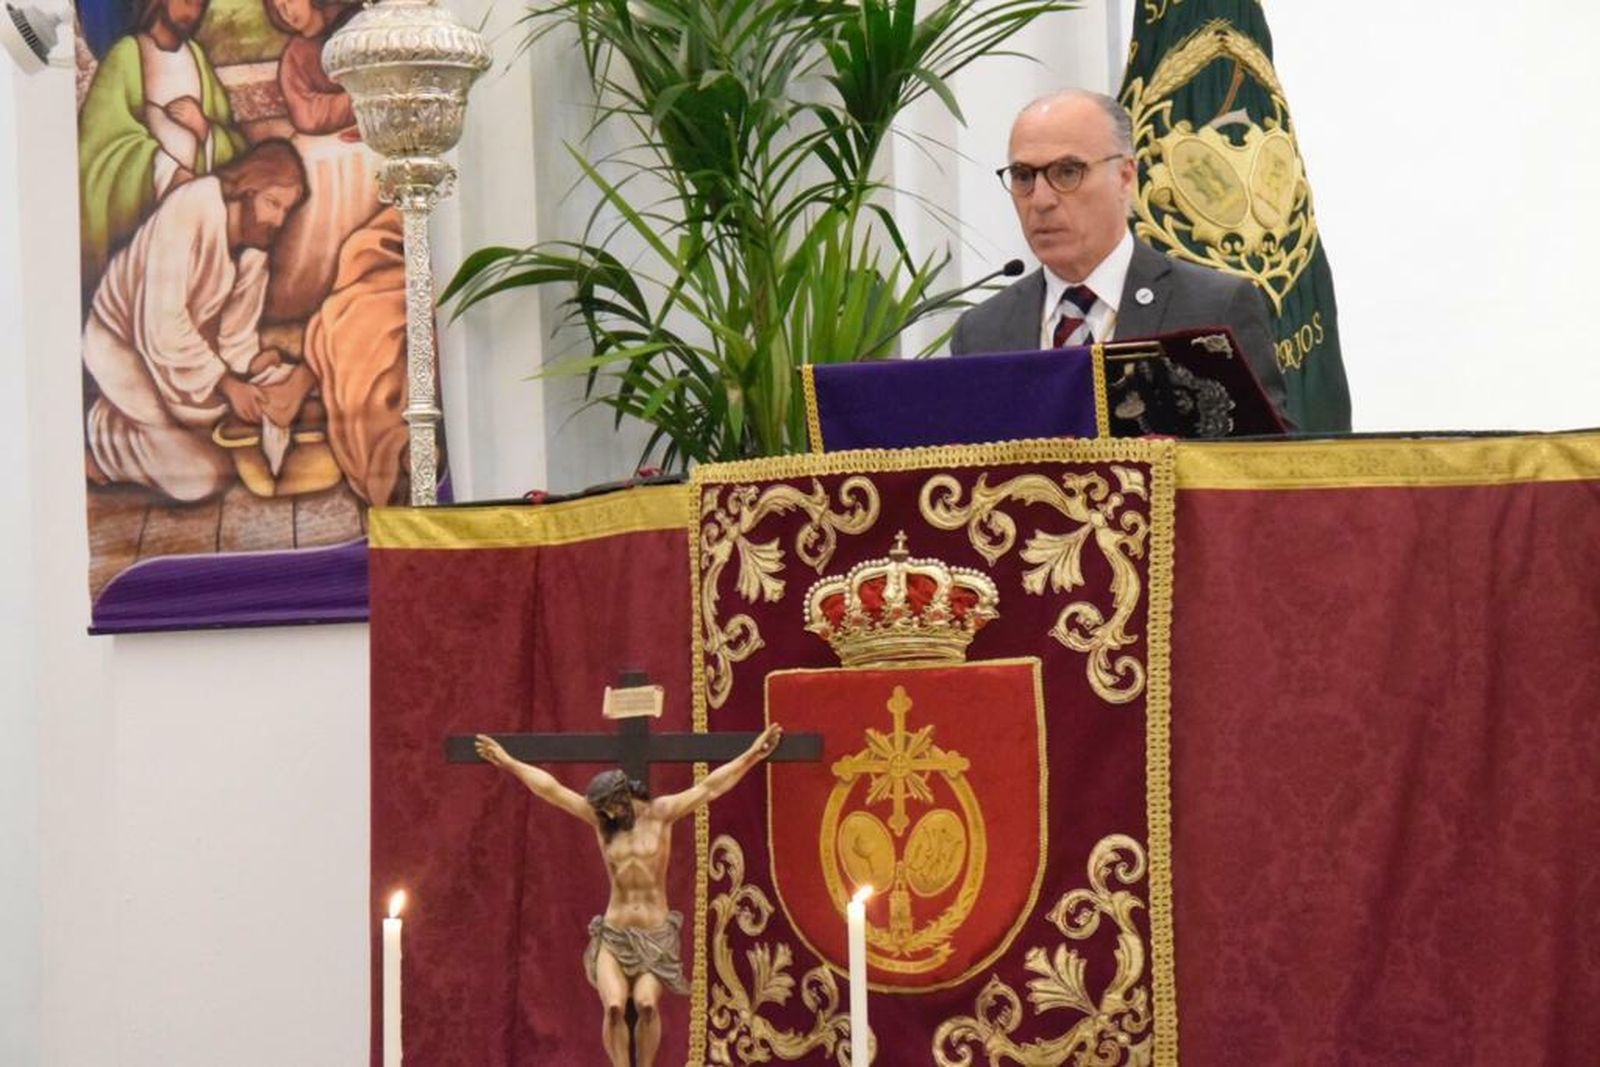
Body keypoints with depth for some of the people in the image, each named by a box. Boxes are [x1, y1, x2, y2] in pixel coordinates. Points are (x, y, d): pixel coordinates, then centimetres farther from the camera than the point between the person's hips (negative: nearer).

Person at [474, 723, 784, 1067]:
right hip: (614, 935, 1)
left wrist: (753, 754, -9)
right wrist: (508, 762, 7)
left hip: (656, 935, -1)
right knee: (614, 1005, -23)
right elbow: (550, 789, 5)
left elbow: (710, 787, -4)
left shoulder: (661, 813, 0)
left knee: (646, 1003, -25)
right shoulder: (600, 818, 4)